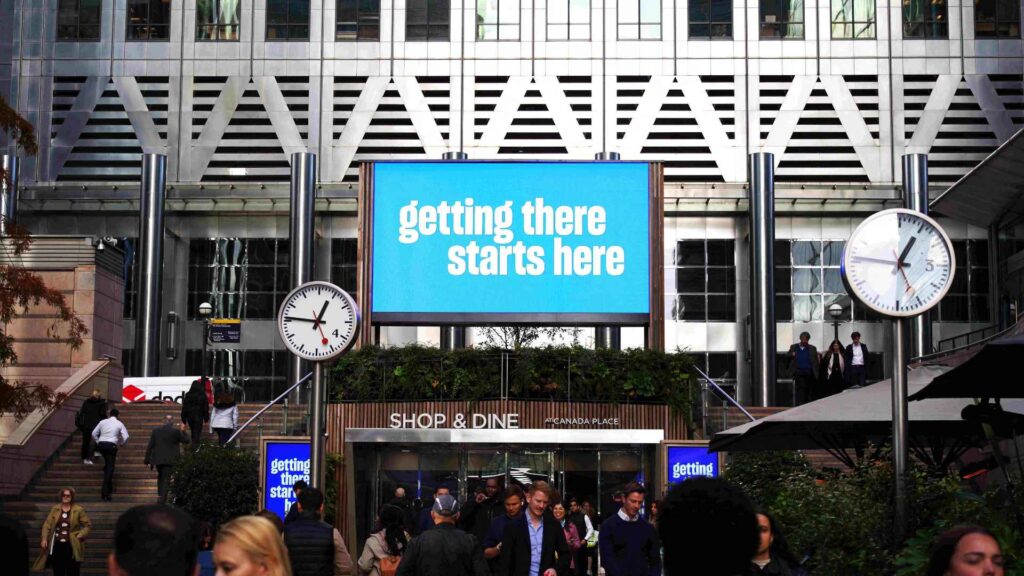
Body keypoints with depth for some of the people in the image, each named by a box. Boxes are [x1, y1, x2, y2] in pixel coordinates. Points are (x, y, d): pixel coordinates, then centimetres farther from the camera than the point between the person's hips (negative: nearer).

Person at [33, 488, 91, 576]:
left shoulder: (78, 510, -2)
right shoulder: (55, 508, 6)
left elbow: (88, 524, 3)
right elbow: (47, 524, 4)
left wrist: (80, 535, -8)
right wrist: (44, 538, -5)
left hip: (71, 546, -3)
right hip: (57, 545, 3)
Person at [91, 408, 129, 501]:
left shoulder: (103, 422, 12)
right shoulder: (119, 424, 5)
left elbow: (94, 434, 11)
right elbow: (126, 437, -1)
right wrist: (121, 443, 16)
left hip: (101, 444, 4)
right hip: (111, 445, -4)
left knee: (107, 465, 24)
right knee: (110, 468, -4)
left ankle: (109, 488, 26)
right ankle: (105, 491, -14)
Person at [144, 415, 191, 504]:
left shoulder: (156, 430, 1)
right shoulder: (176, 431, -9)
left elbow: (150, 446, 2)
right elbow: (186, 440, 0)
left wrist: (147, 459, 7)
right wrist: (182, 431, 14)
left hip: (158, 459, 3)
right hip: (170, 460, -3)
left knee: (160, 476, 24)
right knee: (166, 479, -1)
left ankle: (159, 495, 22)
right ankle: (162, 500, -6)